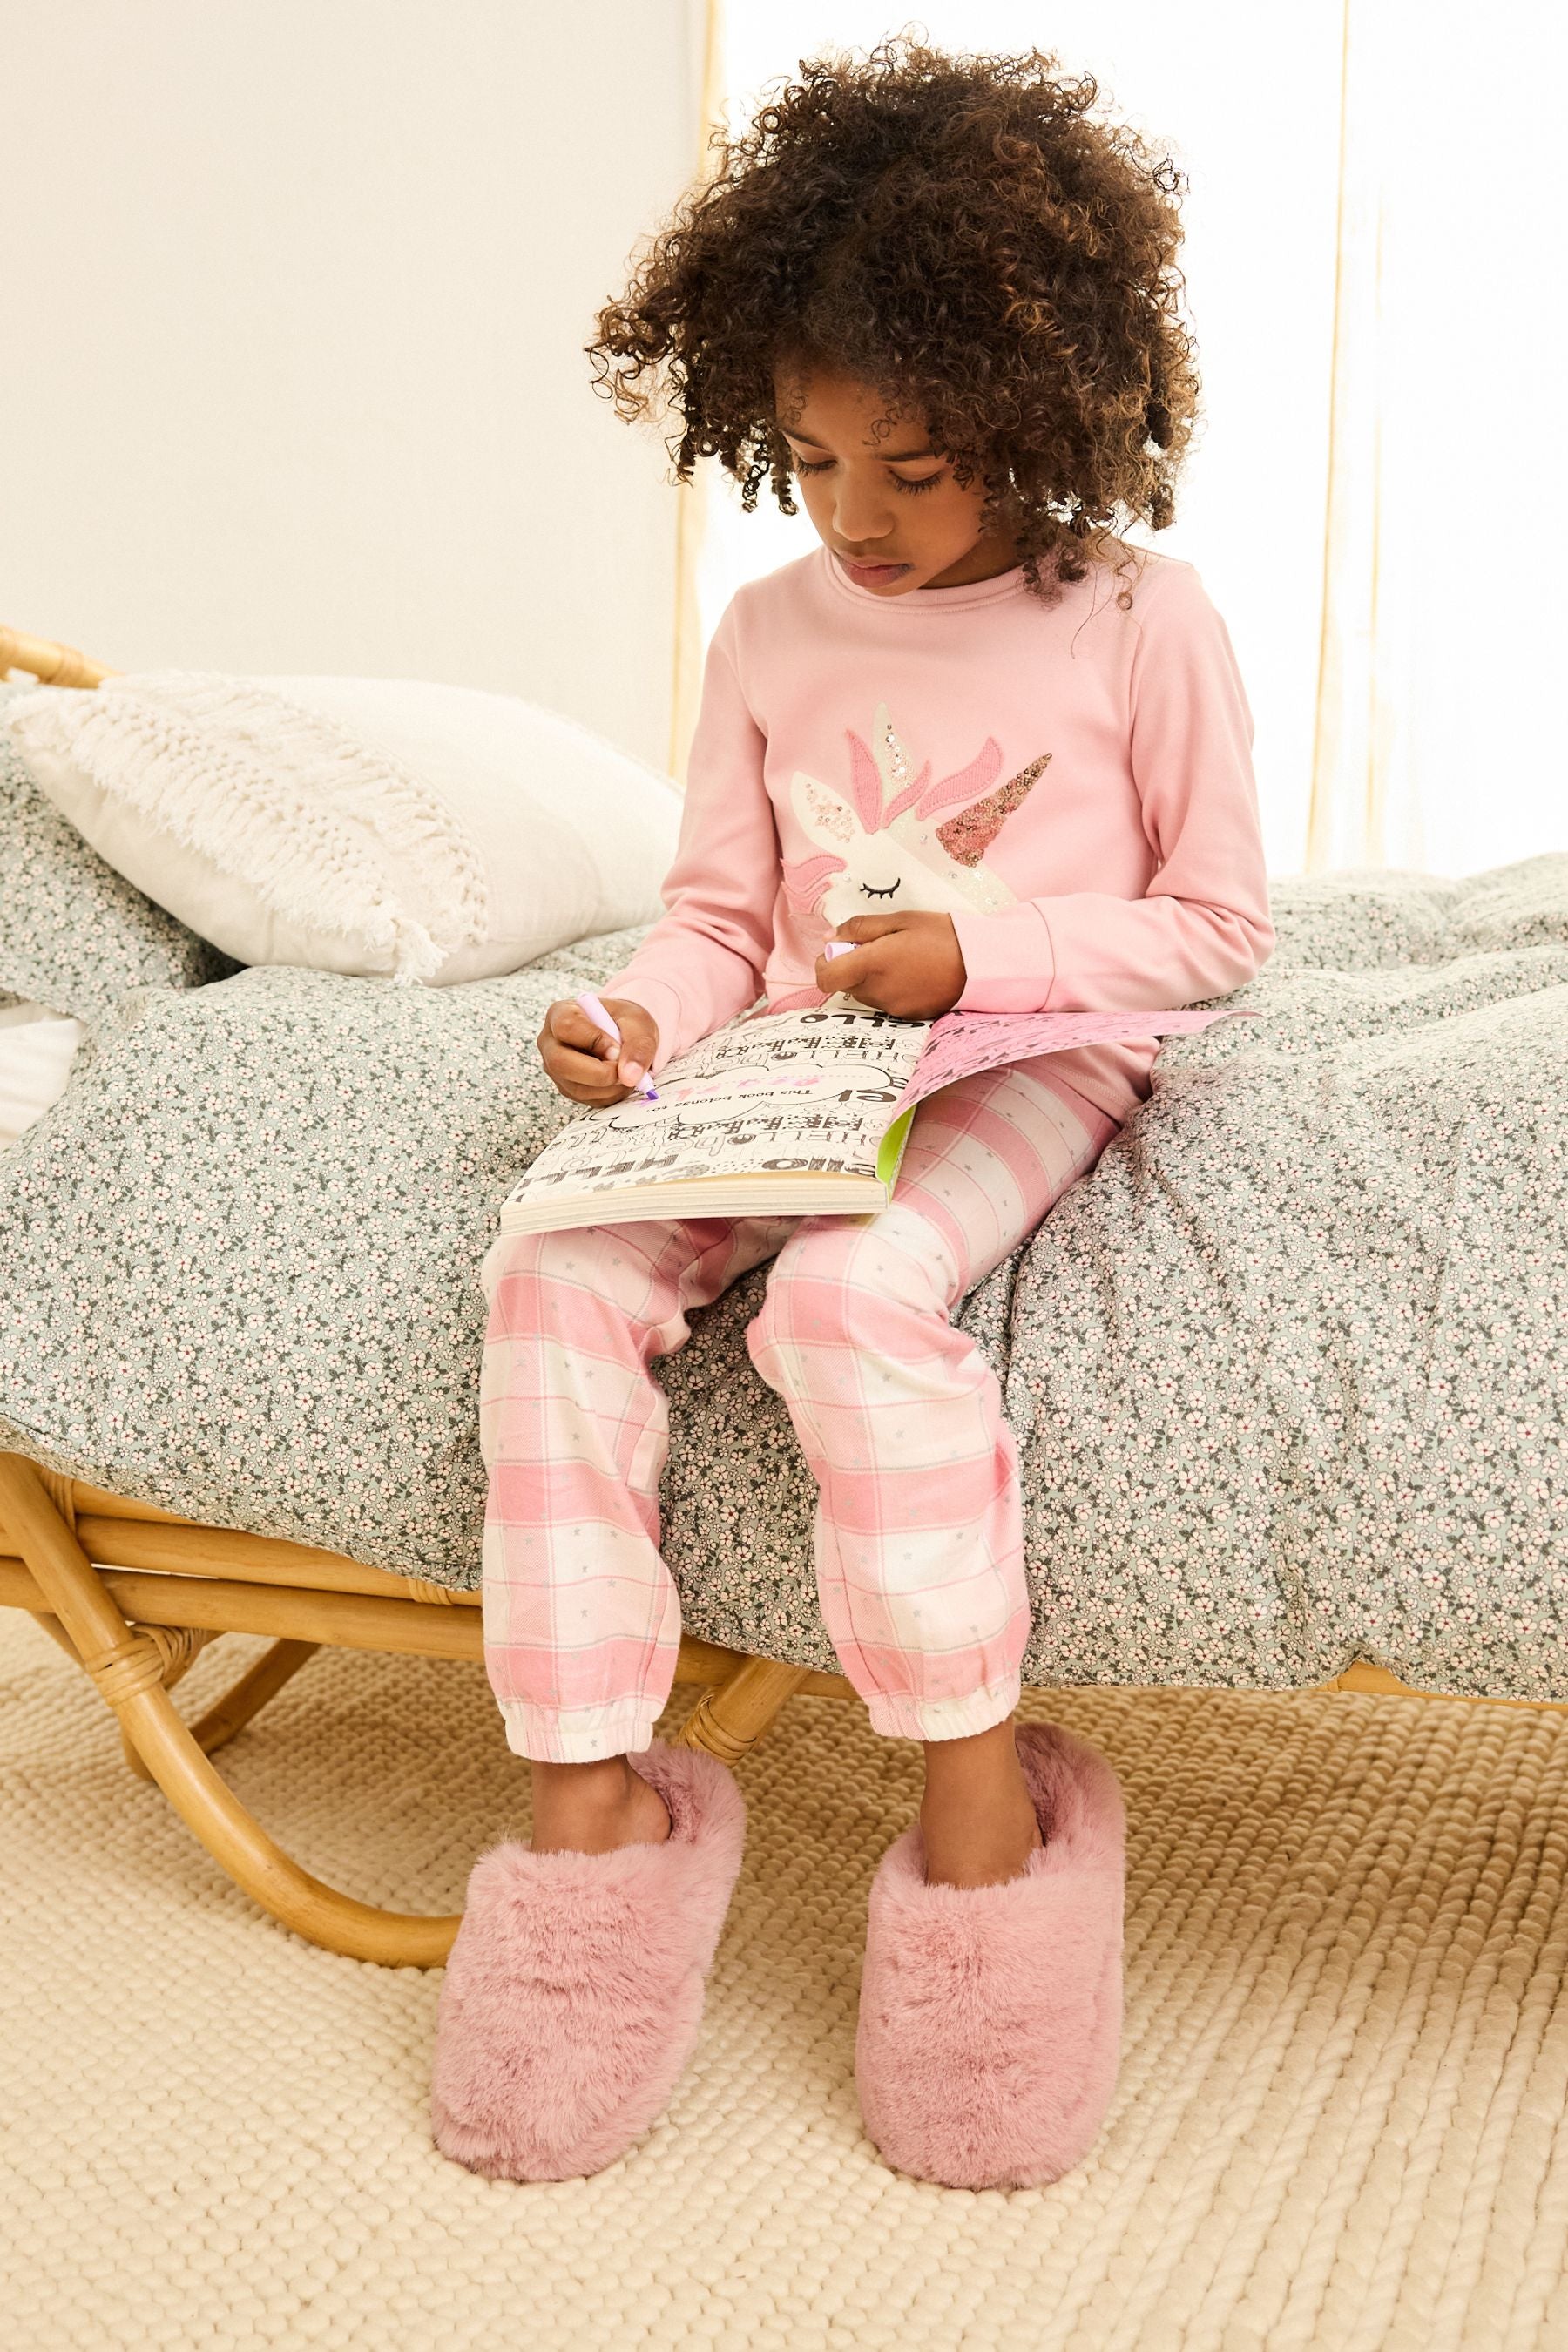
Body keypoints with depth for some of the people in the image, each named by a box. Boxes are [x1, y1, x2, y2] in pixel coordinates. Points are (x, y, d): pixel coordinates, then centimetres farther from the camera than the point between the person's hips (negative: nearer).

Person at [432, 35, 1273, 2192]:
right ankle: (588, 1791, -18)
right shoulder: (771, 631, 10)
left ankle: (980, 1797, -22)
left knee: (850, 1291, -36)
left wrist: (978, 949, -14)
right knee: (558, 1272, -23)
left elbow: (1218, 929, 1)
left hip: (1025, 1066, -4)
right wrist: (644, 1019, -9)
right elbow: (720, 907, 13)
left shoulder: (1141, 621, -2)